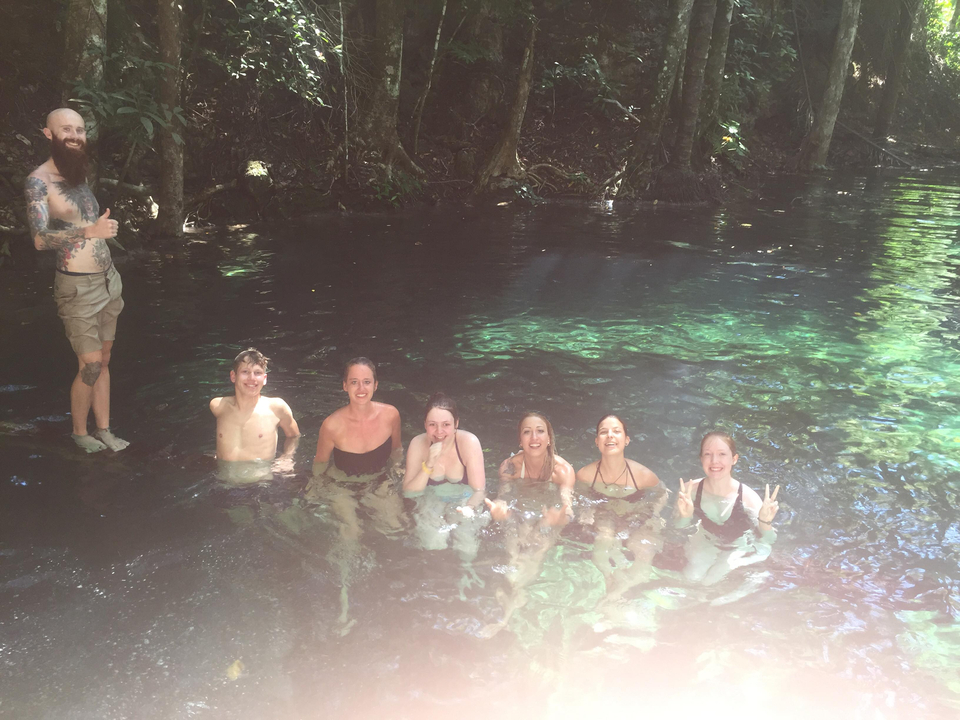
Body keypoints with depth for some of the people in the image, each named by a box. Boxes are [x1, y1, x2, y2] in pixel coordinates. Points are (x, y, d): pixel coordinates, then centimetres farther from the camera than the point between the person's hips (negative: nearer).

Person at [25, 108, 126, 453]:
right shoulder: (39, 181, -12)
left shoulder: (79, 175, 11)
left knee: (103, 360, 11)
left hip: (108, 279, 7)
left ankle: (103, 431, 20)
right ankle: (79, 432, 15)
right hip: (77, 286, -7)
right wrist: (90, 232, -33)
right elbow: (40, 238, -22)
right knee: (90, 365, -6)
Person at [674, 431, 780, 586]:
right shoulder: (690, 490, -30)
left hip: (741, 548, -2)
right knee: (691, 576, 3)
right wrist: (685, 516, -37)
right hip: (707, 542, 3)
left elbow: (766, 541, -27)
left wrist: (765, 523, -49)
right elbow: (679, 526, -13)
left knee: (709, 581, -4)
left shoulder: (748, 498, -37)